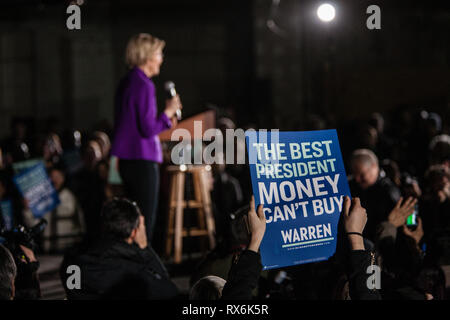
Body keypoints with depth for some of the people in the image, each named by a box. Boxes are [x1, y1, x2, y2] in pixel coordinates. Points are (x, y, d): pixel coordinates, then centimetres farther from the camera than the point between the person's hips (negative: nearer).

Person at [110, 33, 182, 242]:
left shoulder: (126, 83, 14)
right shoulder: (143, 85, -15)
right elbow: (148, 129, -19)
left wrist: (164, 119, 20)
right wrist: (168, 112, -5)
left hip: (127, 161, 10)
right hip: (143, 161, -10)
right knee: (146, 221, -6)